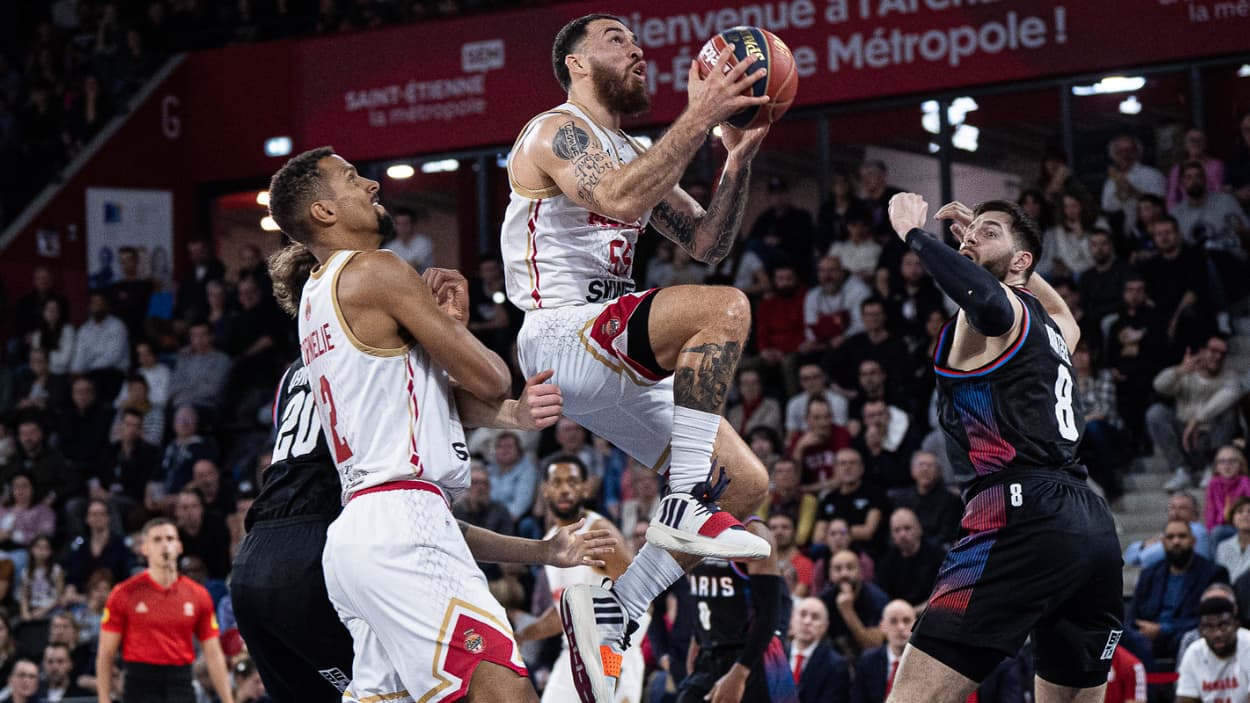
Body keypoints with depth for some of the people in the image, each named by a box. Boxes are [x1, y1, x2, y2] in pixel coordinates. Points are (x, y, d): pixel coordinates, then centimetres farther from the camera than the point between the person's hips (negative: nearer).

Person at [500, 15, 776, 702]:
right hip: (560, 338, -9)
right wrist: (699, 117, -25)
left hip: (614, 363, 9)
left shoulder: (633, 154, 24)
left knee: (745, 485, 2)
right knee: (724, 308, -32)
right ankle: (684, 507, -31)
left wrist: (738, 156, 6)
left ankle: (609, 610, 6)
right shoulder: (556, 131, -5)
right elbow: (618, 198, -25)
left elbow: (707, 243, 19)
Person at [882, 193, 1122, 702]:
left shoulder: (1004, 310, 3)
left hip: (1025, 519, -9)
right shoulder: (1049, 326, 28)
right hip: (1094, 527, 9)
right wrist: (983, 246, 53)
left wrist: (914, 234, -9)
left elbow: (989, 300, -25)